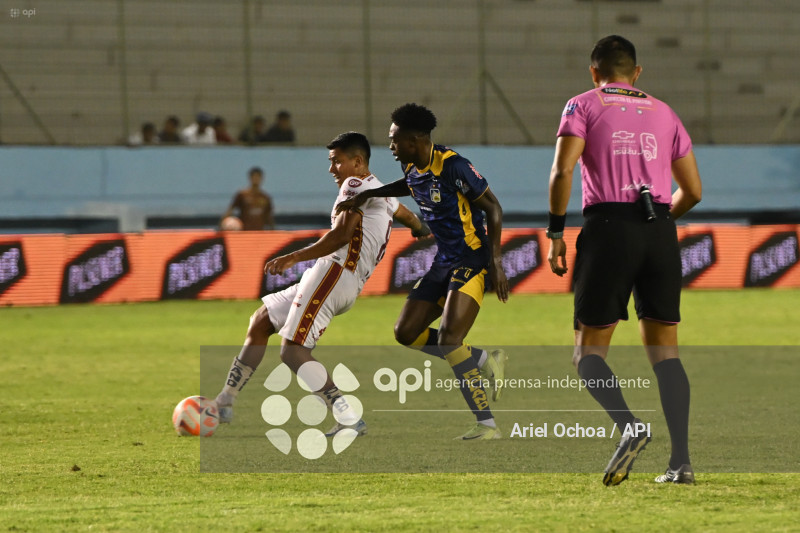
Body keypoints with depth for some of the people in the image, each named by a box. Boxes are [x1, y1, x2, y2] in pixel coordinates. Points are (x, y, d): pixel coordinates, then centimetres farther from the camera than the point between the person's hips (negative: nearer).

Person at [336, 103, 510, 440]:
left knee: (448, 342, -20)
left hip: (471, 260, -9)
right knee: (406, 332, 7)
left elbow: (493, 208, -15)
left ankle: (487, 425, -16)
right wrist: (368, 195, 25)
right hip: (444, 261, 9)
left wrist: (495, 263, -19)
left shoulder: (452, 166, -20)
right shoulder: (412, 166, 5)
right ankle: (487, 362, 16)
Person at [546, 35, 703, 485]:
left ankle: (629, 427, -24)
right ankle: (681, 461, -3)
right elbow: (693, 191, 16)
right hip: (660, 231, 3)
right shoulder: (663, 113, 18)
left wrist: (556, 233, -2)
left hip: (609, 227, -3)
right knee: (664, 347, 8)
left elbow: (563, 170, -8)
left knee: (589, 350, 3)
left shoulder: (584, 106, 7)